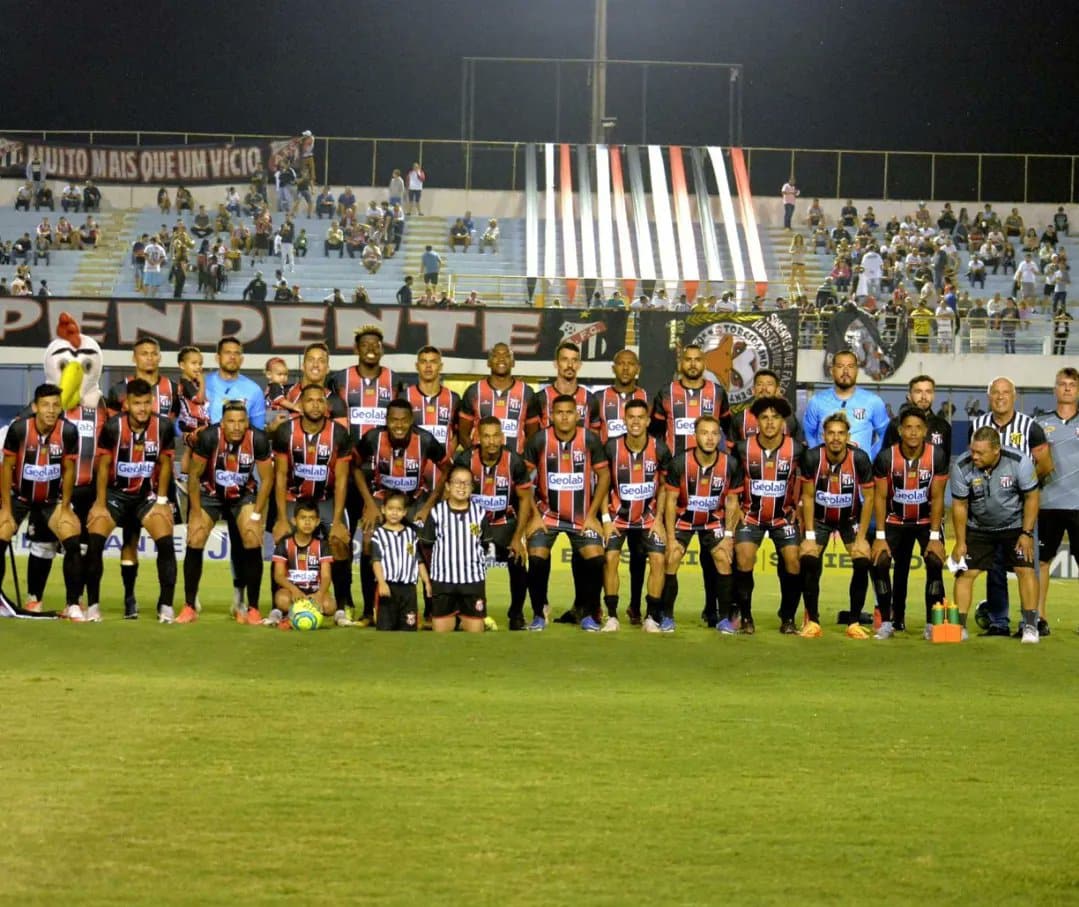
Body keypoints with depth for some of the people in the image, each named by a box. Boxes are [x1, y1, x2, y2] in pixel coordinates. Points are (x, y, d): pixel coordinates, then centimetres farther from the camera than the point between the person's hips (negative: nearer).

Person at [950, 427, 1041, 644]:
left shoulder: (1019, 463, -24)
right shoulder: (962, 467, -21)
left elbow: (1031, 498, -12)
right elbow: (960, 505, -10)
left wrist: (1026, 534, -14)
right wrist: (960, 542, -8)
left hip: (1015, 526, -1)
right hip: (978, 528, 1)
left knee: (1025, 569, -11)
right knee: (965, 572, -7)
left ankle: (1030, 625, -3)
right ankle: (960, 625, -1)